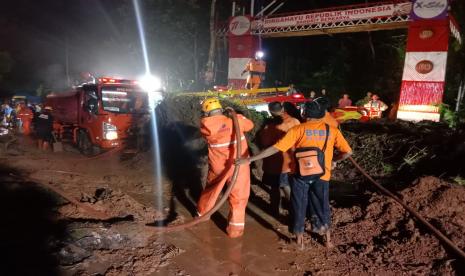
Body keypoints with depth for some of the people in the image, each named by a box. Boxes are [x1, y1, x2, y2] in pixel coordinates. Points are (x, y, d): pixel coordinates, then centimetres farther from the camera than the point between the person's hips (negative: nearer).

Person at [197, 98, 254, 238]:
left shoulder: (205, 125, -11)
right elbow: (250, 125, 8)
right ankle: (235, 228, 14)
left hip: (218, 167, 2)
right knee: (238, 196, 10)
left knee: (210, 190, 26)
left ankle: (202, 212, 47)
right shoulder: (236, 120, -11)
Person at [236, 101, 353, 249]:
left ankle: (300, 241, 28)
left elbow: (275, 148, -12)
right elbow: (347, 151, -3)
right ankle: (328, 240, 35)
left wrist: (249, 159, -9)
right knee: (322, 207, 21)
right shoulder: (332, 130, 0)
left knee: (299, 207, 16)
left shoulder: (298, 129, -7)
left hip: (301, 174, -2)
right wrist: (333, 160, 18)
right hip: (322, 175, 2)